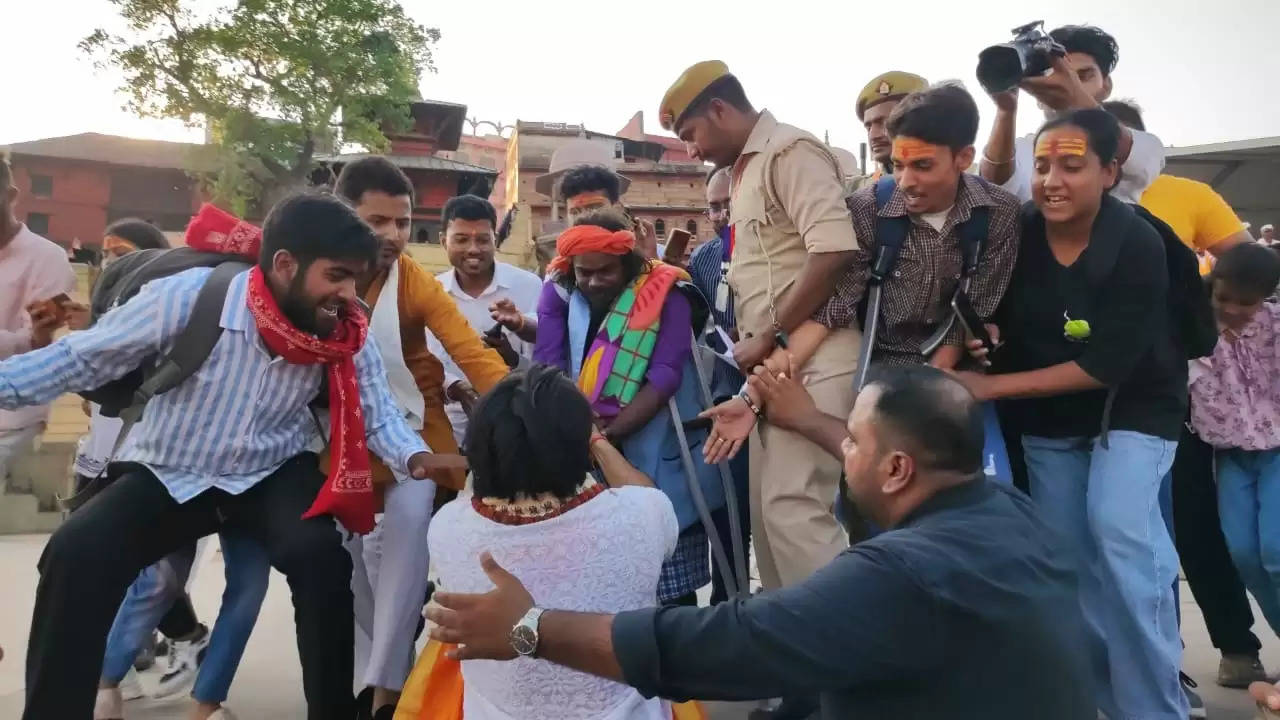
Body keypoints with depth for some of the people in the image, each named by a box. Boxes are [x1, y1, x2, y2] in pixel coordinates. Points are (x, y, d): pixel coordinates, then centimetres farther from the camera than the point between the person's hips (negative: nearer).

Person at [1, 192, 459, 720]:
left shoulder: (346, 331, -14)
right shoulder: (188, 297, -23)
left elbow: (376, 410, -7)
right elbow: (81, 359, -10)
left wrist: (415, 457, -28)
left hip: (272, 476, 1)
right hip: (170, 475, 0)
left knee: (321, 556, -26)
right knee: (74, 557, -23)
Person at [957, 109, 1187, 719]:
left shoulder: (1139, 247, -24)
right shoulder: (1019, 235, -14)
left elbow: (1104, 366, -26)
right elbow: (991, 317, 0)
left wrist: (989, 387, -27)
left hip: (1132, 409, -4)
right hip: (1047, 419, 4)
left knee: (1120, 532, -24)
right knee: (1070, 560, 7)